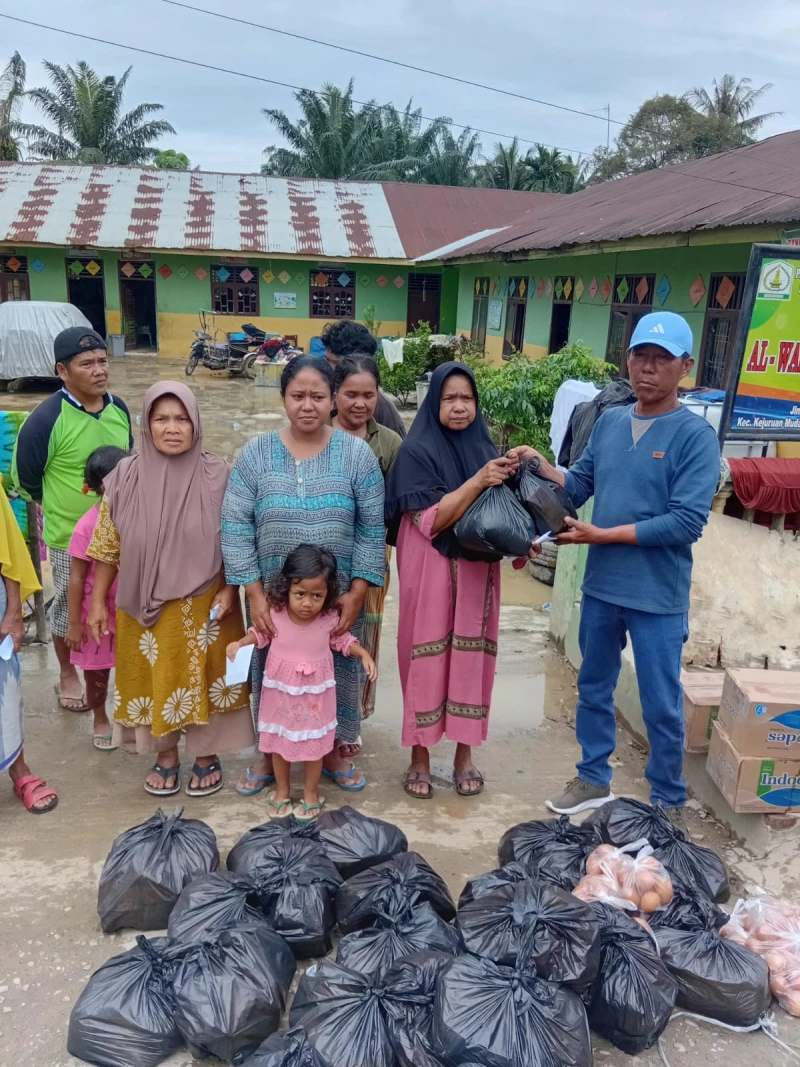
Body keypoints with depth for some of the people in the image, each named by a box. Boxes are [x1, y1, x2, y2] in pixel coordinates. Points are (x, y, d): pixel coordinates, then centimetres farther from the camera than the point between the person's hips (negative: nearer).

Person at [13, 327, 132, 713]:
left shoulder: (119, 409, -3)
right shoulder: (45, 419, -21)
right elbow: (25, 480, -9)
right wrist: (63, 505, 3)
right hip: (70, 536, -4)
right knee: (70, 609, 14)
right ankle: (68, 675, 35)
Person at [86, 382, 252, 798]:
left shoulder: (217, 477, -8)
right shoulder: (126, 478, -4)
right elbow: (108, 546, 3)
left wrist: (229, 591, -9)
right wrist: (98, 601, 4)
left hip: (203, 604, -1)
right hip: (145, 605, 2)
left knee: (202, 678, 10)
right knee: (155, 678, 14)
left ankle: (206, 757, 31)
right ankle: (165, 756, 35)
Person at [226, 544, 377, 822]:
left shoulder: (329, 618, -18)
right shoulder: (275, 614, -18)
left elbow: (342, 640, 1)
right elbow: (261, 633, 2)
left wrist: (364, 654, -12)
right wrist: (240, 643, -14)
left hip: (315, 693, -1)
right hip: (280, 689, 1)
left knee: (314, 743, 13)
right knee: (279, 742, 17)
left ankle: (311, 793, 35)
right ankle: (282, 790, 39)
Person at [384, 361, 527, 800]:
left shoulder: (483, 447, 7)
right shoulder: (416, 450, -8)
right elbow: (430, 519, -16)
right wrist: (478, 481, -23)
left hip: (476, 570, 4)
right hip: (431, 571, -4)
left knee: (471, 657, 9)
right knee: (427, 658, 3)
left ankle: (464, 754, 23)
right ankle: (419, 756, 18)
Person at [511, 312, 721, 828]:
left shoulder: (695, 435, -13)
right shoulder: (609, 422, 5)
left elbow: (687, 522, -20)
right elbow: (581, 484, 9)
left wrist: (602, 535, -19)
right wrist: (541, 466, -10)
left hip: (658, 597, -5)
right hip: (600, 586, 6)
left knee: (662, 707, 8)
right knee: (594, 689, 19)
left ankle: (669, 803, 30)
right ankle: (594, 780, 39)